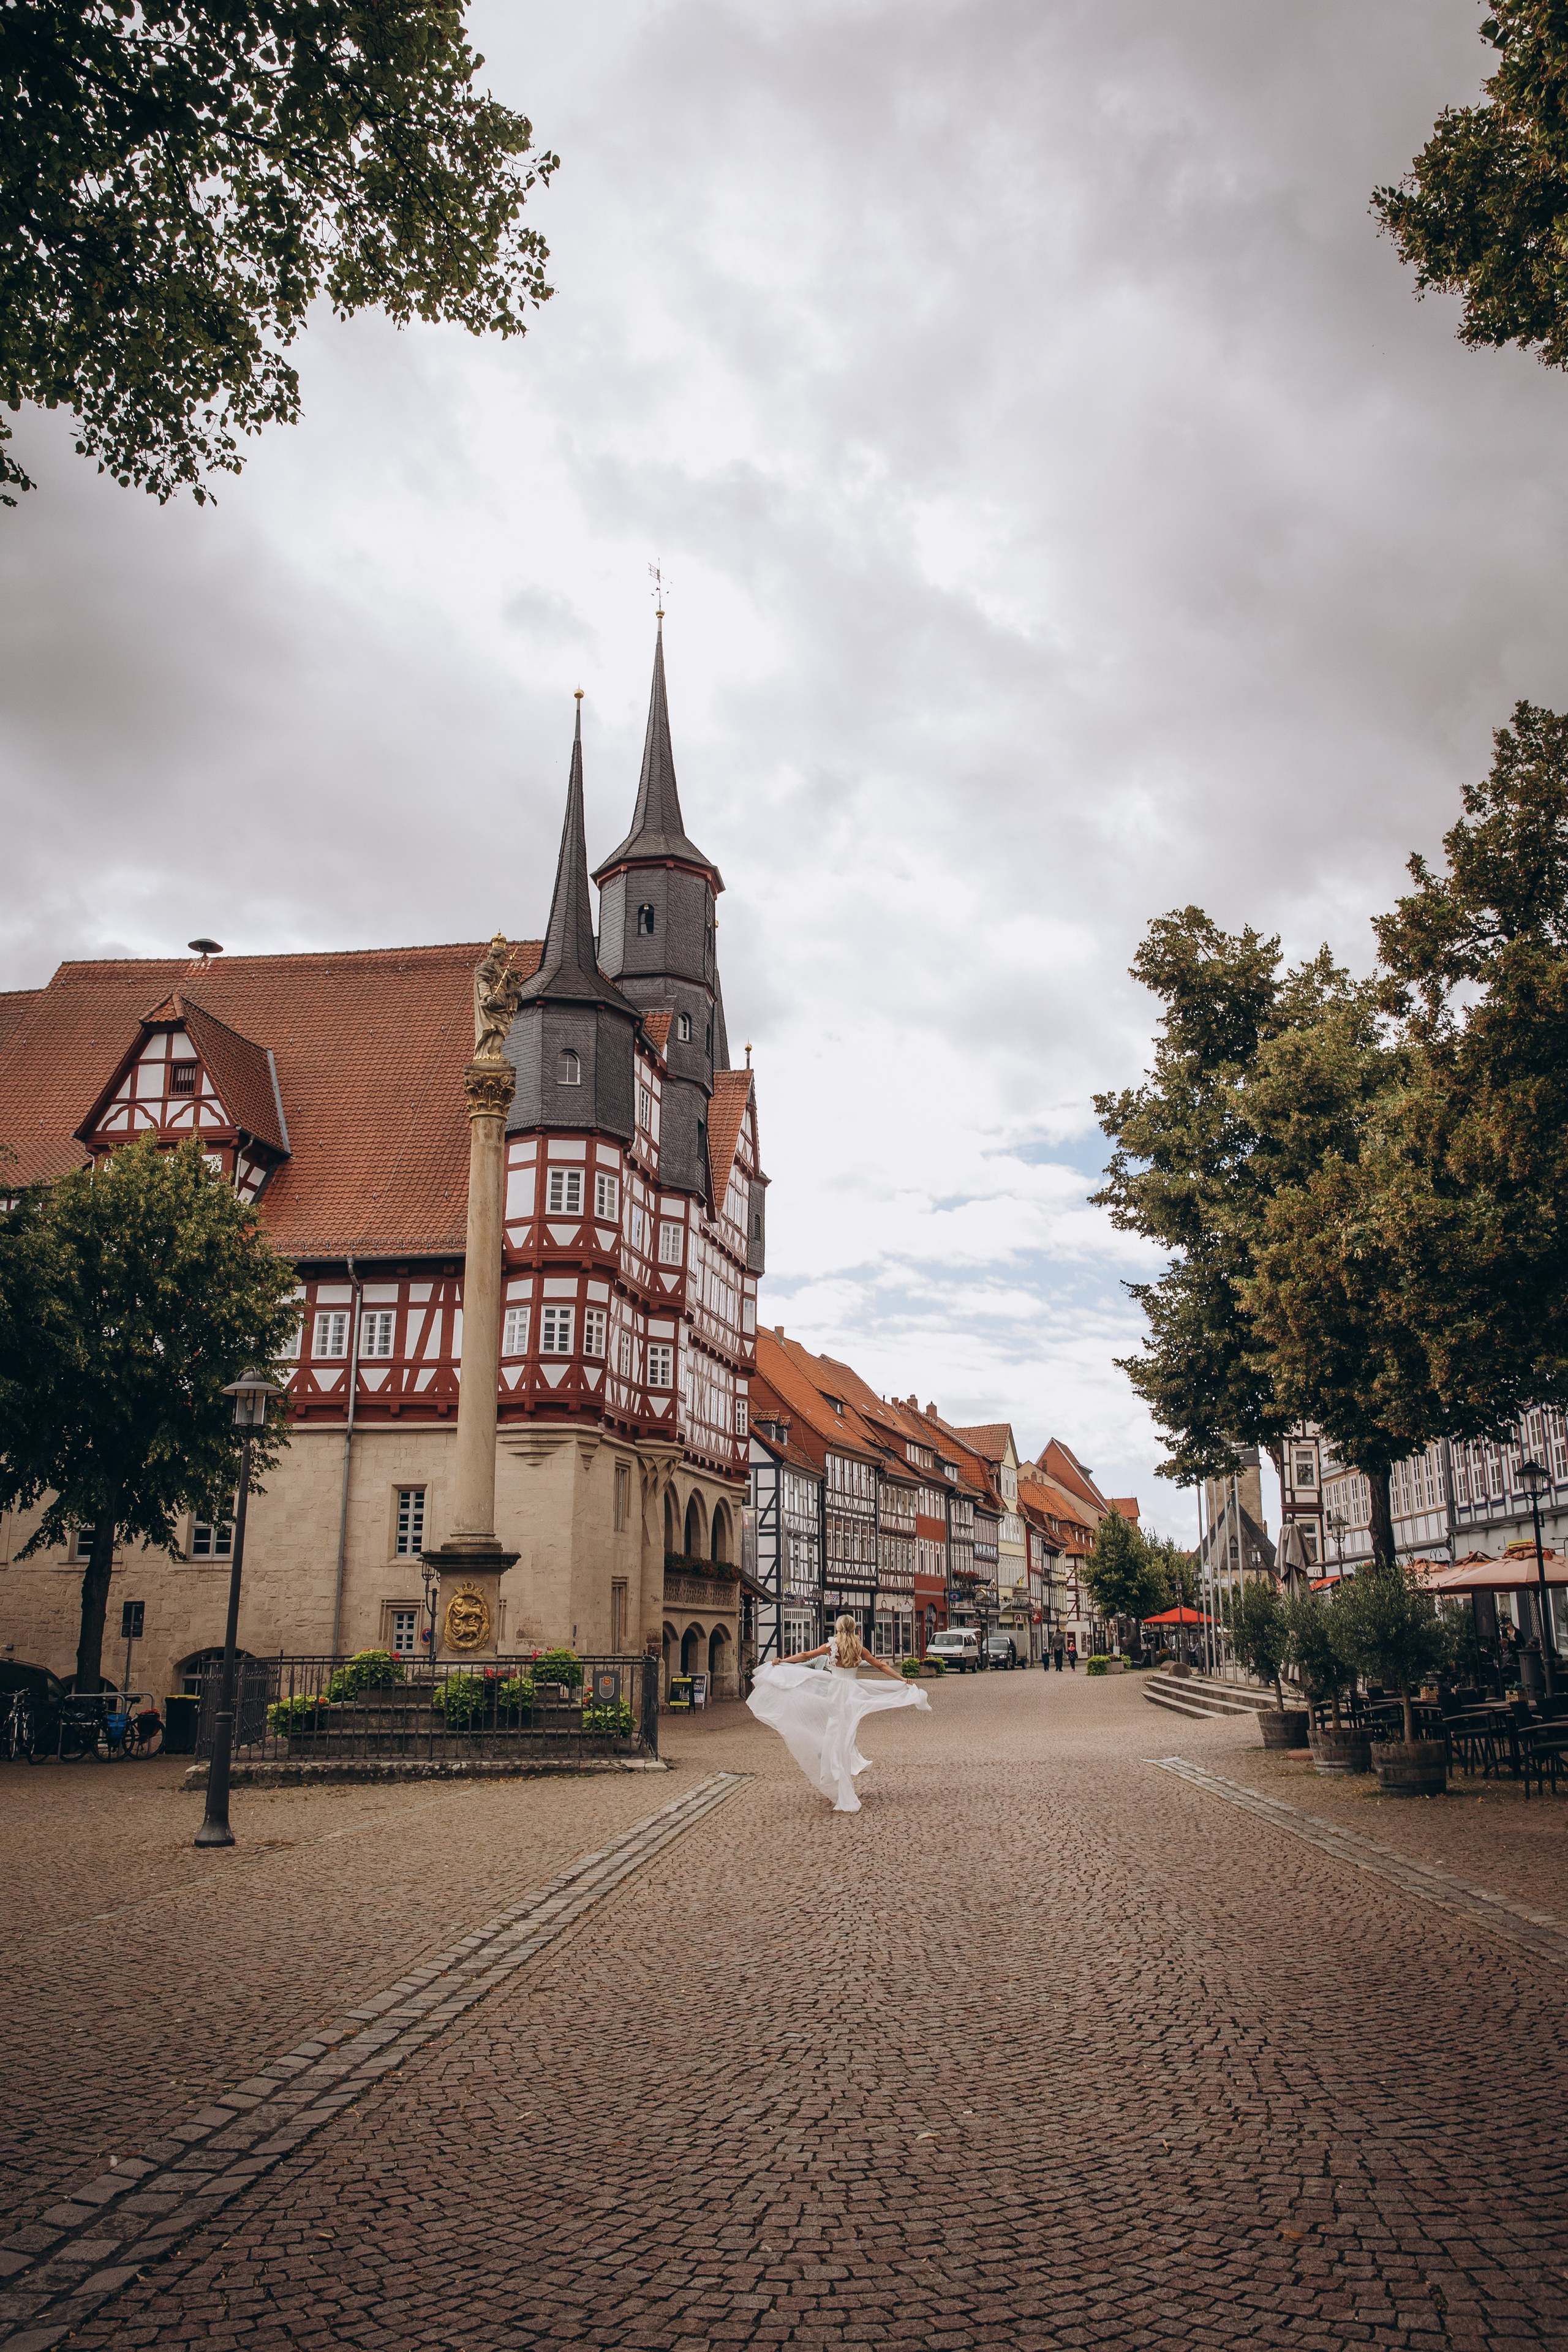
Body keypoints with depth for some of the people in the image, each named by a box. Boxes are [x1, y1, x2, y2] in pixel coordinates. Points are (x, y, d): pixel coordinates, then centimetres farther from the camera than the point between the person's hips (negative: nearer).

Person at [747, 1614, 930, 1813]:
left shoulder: (831, 1646, -1)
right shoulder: (859, 1649, 5)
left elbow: (806, 1656, 5)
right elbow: (881, 1666, 9)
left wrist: (782, 1661, 14)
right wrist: (903, 1680, 16)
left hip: (835, 1693, -3)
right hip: (853, 1695, 3)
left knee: (835, 1739, 2)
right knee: (847, 1740, 11)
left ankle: (841, 1796, -1)